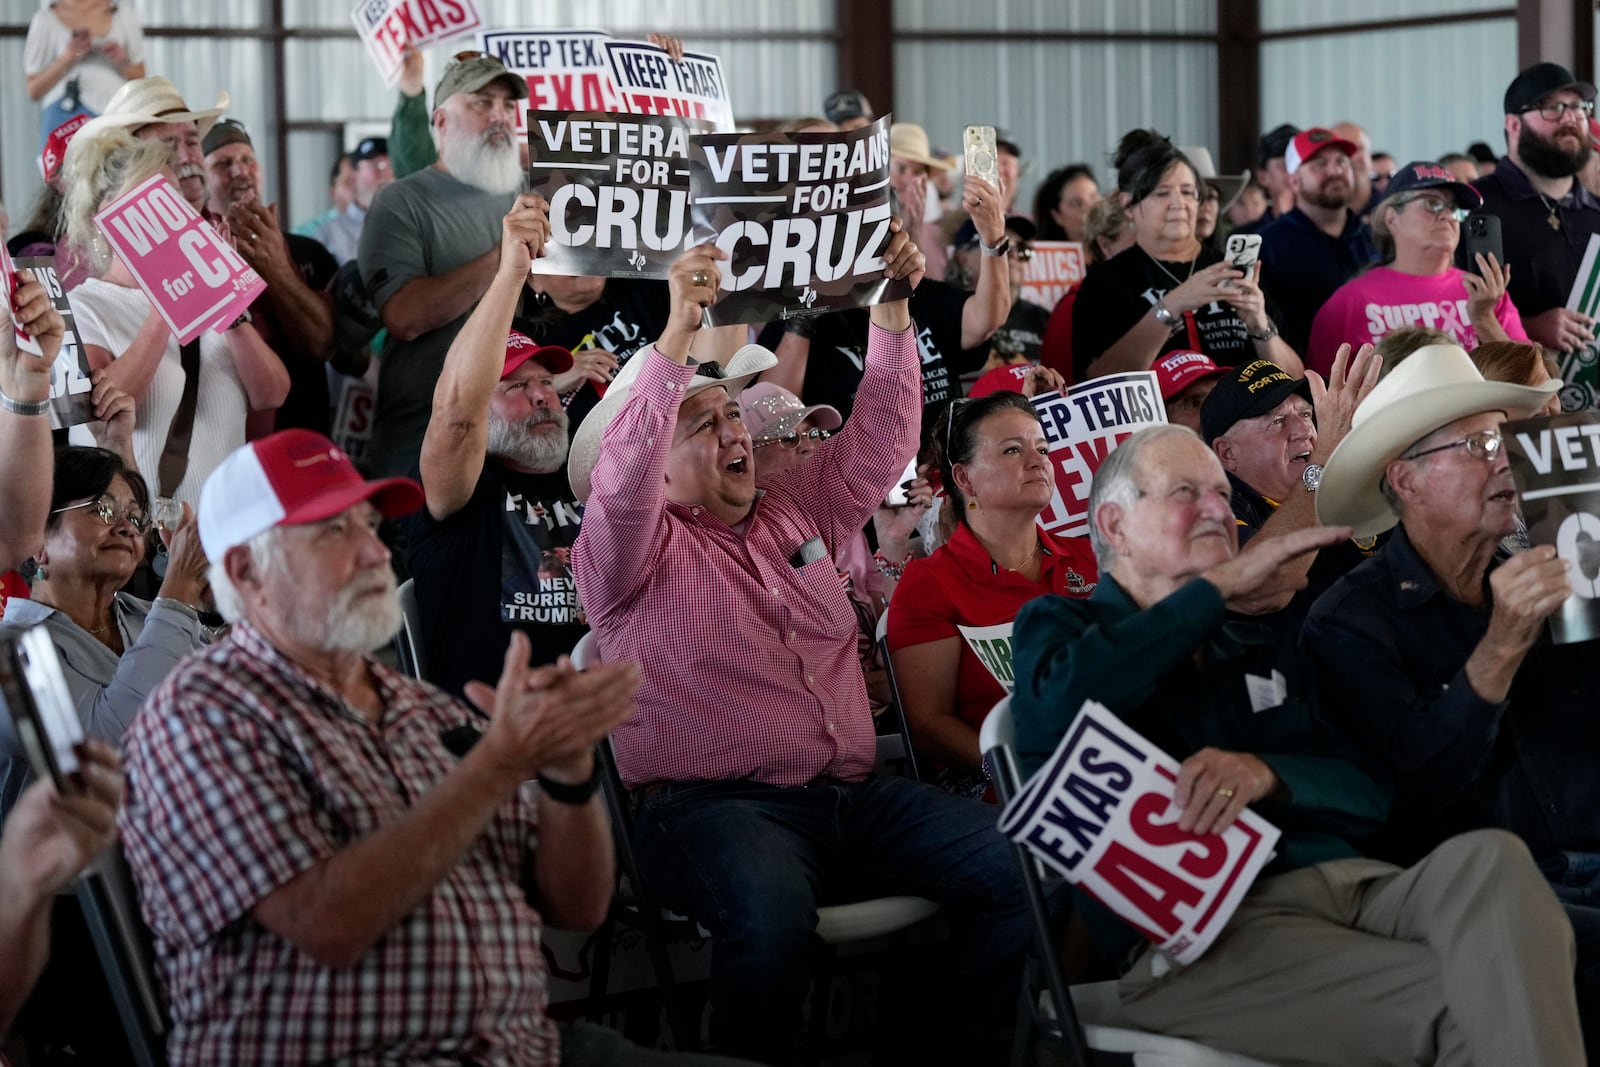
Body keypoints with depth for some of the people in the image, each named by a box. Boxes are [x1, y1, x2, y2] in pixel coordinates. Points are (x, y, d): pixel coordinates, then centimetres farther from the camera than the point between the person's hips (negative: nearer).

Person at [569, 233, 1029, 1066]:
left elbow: (878, 439, 20)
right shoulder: (627, 552, 3)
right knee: (772, 918, -40)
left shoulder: (797, 514, 22)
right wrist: (677, 335, -25)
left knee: (1020, 871, -16)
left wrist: (891, 311, 6)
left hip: (854, 799, 6)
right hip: (715, 805, -6)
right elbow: (620, 481, -17)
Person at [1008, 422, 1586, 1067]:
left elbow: (1367, 794, 14)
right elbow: (1059, 703, -13)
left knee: (1489, 859, -29)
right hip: (1194, 934, -5)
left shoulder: (1263, 652, 26)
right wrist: (1220, 587, -2)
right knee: (1461, 1000, -31)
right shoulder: (1057, 626, 13)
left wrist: (1264, 773, -11)